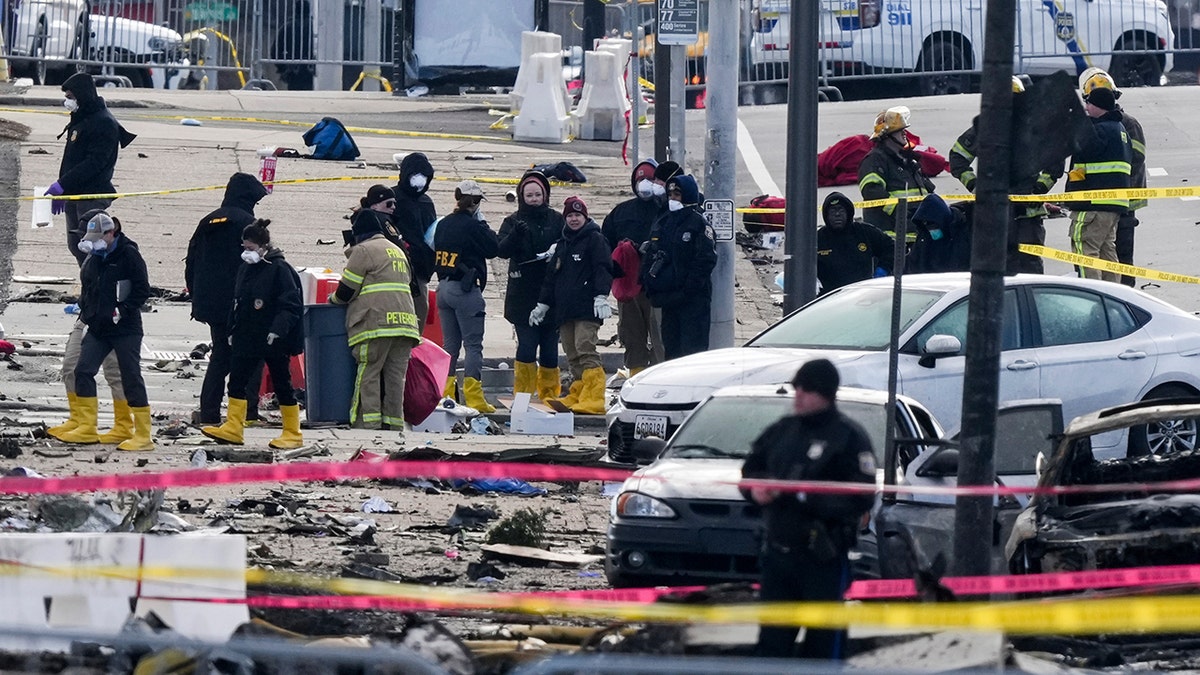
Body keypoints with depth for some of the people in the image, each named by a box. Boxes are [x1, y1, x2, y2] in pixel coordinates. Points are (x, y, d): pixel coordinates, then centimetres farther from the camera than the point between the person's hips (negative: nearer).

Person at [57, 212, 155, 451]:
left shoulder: (128, 254, -10)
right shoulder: (93, 257, 11)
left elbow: (142, 290, -11)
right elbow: (87, 286, 25)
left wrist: (122, 310, -17)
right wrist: (84, 309, 10)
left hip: (125, 329, -7)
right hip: (98, 328, 7)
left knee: (131, 377, -5)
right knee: (83, 371, -1)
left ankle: (143, 435, -1)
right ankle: (87, 429, 5)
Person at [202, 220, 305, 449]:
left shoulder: (280, 269, -13)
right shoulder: (246, 267, 10)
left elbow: (291, 305, -16)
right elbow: (237, 301, 19)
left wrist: (278, 329, -25)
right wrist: (232, 330, 16)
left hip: (273, 340, -7)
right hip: (247, 338, 7)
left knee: (282, 384, 1)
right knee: (236, 381, 1)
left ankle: (293, 434, 10)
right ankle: (233, 428, 4)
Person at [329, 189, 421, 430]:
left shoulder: (363, 250, -1)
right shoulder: (398, 251, 25)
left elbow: (347, 290, -2)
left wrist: (334, 299, 20)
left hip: (376, 323, -7)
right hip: (405, 320, 7)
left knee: (368, 375, -7)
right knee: (395, 375, 5)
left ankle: (368, 422, -13)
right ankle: (393, 422, 2)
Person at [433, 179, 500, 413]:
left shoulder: (443, 225, 7)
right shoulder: (472, 226, -13)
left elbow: (435, 256, 13)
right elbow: (494, 249, -4)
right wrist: (483, 223, 2)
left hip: (443, 287, 7)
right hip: (466, 289, -7)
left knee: (450, 343, 13)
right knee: (473, 344, -4)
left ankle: (446, 395, 12)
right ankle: (473, 397, -10)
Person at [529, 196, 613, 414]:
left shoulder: (594, 239, 2)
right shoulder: (562, 244, 23)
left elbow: (603, 269, -7)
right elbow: (552, 277, 28)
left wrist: (601, 296, -19)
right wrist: (543, 305, 26)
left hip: (587, 307, -7)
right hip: (565, 310, 7)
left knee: (585, 348, -17)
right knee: (573, 355, 3)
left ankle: (594, 398, -22)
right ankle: (578, 394, 6)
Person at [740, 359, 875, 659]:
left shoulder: (849, 437, -7)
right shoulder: (783, 430, 13)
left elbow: (860, 499, -15)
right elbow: (750, 470, 21)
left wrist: (804, 497, -21)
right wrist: (755, 488, -3)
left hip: (823, 557, -6)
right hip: (777, 551, 6)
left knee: (823, 642, -2)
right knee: (772, 640, 8)